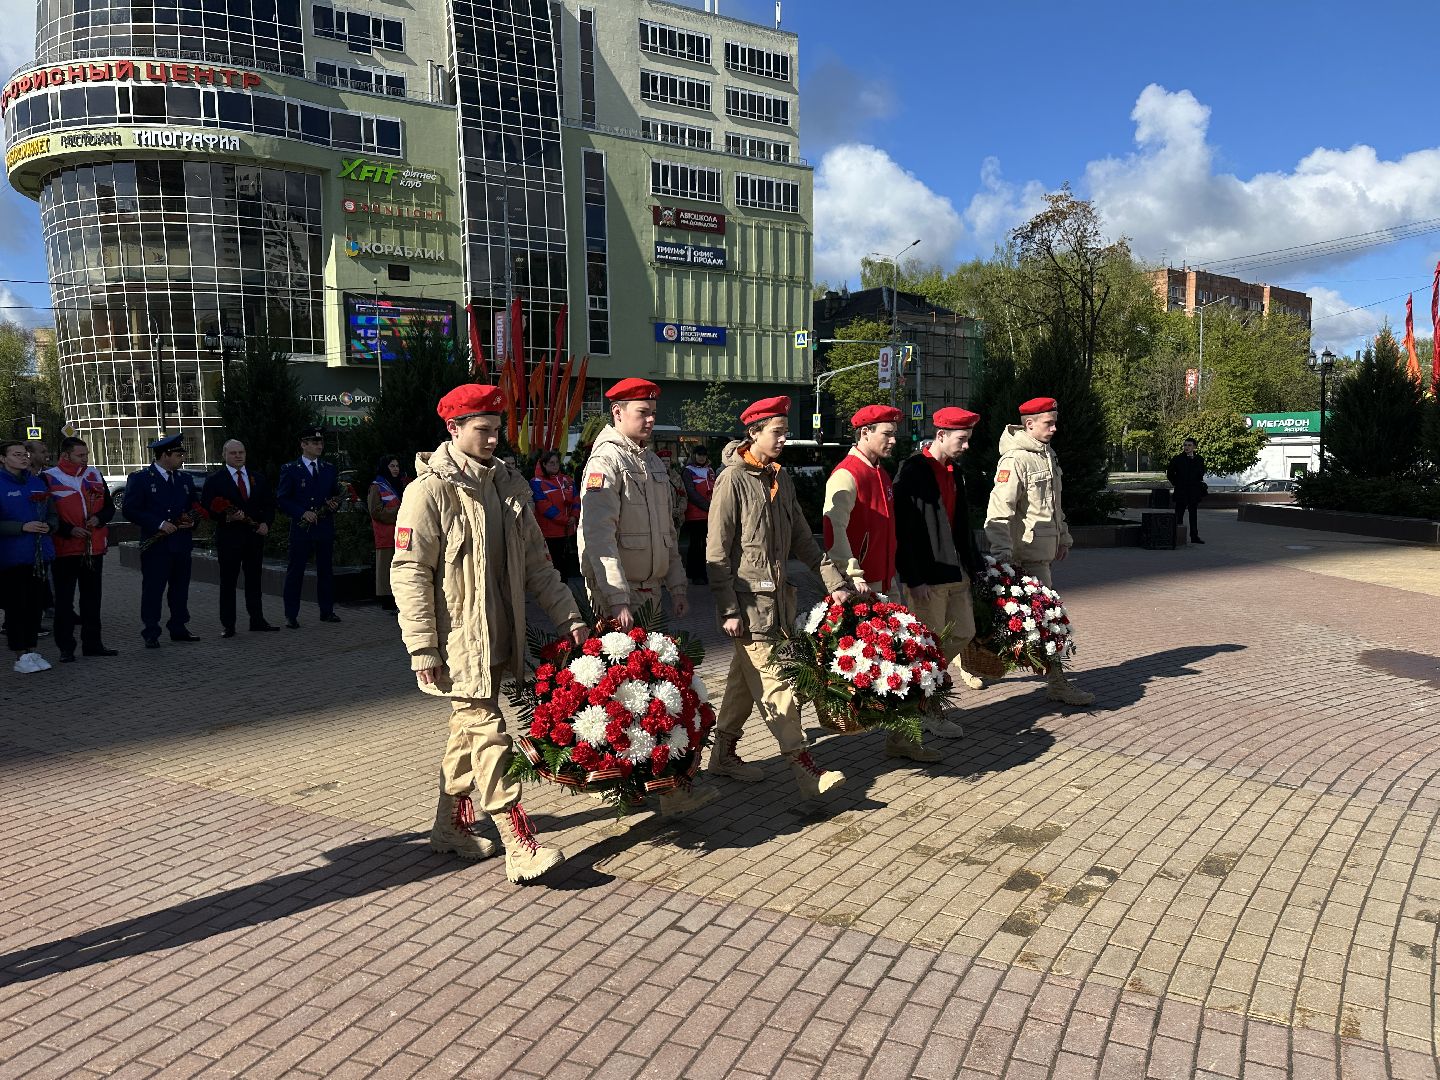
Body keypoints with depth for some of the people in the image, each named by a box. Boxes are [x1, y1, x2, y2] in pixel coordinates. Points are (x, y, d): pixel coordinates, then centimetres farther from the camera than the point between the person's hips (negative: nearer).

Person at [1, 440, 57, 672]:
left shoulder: (38, 483, 11)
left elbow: (53, 514, 17)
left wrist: (49, 526, -3)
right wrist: (23, 527, -19)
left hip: (39, 555, 5)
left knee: (35, 604, 9)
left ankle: (33, 651, 18)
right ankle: (20, 657, 6)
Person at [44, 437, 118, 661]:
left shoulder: (94, 475, 9)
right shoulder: (49, 478, -5)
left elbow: (109, 507, 14)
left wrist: (98, 518, -7)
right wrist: (69, 530, -17)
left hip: (94, 549, 5)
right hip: (64, 550, -5)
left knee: (92, 599, 11)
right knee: (64, 600, 2)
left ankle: (92, 644, 20)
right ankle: (65, 648, 9)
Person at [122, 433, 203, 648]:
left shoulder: (186, 479, 14)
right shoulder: (139, 479, -3)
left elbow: (196, 506, 20)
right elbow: (131, 510, -10)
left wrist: (193, 521, -2)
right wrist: (160, 524, -18)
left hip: (182, 544, 5)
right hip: (156, 546, -5)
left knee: (180, 589, 11)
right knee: (152, 590, -2)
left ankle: (178, 628, 22)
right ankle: (151, 634, 4)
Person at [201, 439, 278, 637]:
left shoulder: (258, 479, 11)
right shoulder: (214, 480, -2)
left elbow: (269, 504, 14)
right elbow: (206, 508, -6)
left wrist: (266, 523, -3)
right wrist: (227, 517, -21)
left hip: (255, 536, 4)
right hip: (229, 537, -4)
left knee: (254, 579, 10)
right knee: (228, 582, 1)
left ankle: (257, 620, 18)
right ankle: (227, 625, 7)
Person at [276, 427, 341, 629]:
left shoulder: (330, 469, 12)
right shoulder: (289, 469, -1)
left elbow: (336, 496, 18)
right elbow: (281, 499, -5)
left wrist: (335, 504, -5)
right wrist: (302, 513, -16)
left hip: (325, 528, 4)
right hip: (301, 528, -4)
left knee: (325, 570, 9)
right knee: (295, 572, 0)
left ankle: (327, 611, 17)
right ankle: (291, 615, 5)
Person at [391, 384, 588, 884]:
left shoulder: (507, 485, 10)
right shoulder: (430, 490, -11)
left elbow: (536, 561, 13)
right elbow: (409, 573, -14)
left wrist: (568, 616, 7)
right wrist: (422, 647, -17)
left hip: (498, 637, 7)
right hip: (458, 643, -7)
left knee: (469, 730, 17)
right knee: (489, 734, -7)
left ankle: (450, 825, 33)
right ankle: (521, 848, -3)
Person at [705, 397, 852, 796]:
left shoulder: (781, 478, 13)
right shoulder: (733, 479, -11)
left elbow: (802, 538, 15)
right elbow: (716, 551, -13)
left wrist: (834, 580, 7)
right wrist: (728, 609, -16)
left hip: (777, 594, 8)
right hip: (748, 598, -8)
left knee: (746, 679, 14)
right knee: (774, 681, -6)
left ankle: (724, 756, 25)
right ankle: (802, 765, -2)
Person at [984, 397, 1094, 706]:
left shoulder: (1047, 454, 16)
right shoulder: (1015, 460, -16)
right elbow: (999, 509, -23)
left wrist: (1063, 535, 30)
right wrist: (1002, 551, -29)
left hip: (1043, 548, 10)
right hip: (1027, 550, -10)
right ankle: (1058, 684, -1)